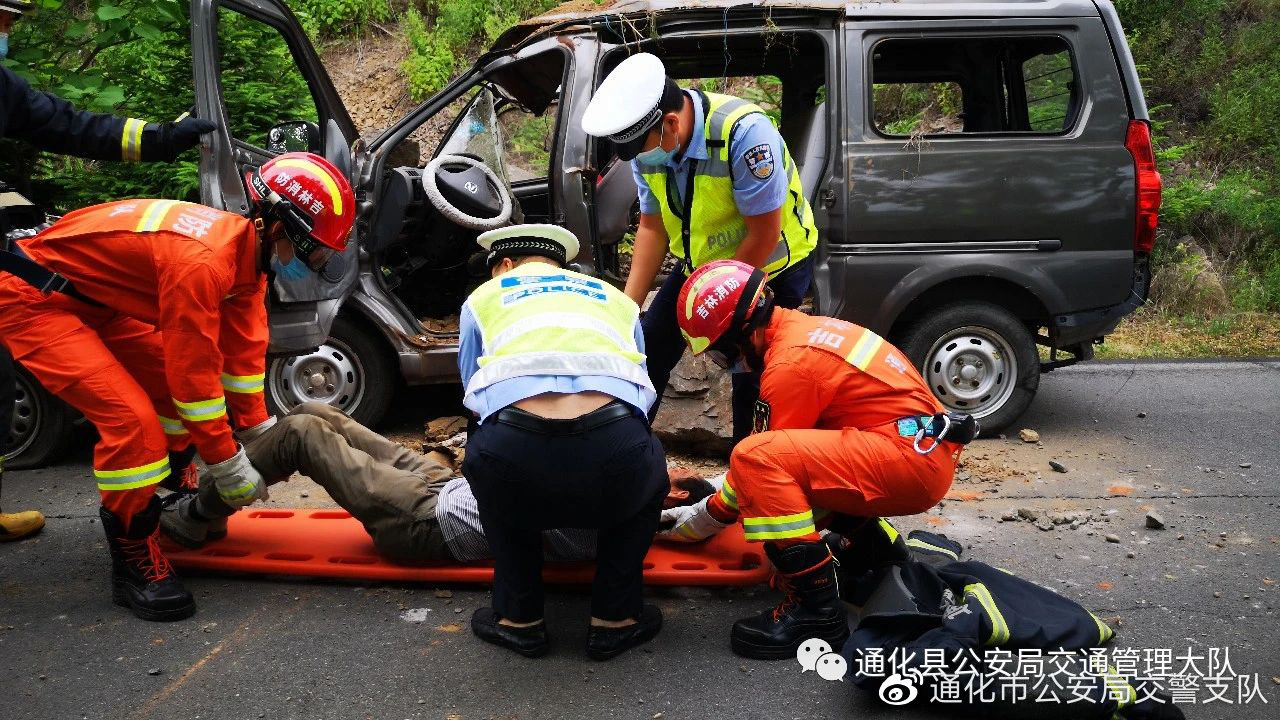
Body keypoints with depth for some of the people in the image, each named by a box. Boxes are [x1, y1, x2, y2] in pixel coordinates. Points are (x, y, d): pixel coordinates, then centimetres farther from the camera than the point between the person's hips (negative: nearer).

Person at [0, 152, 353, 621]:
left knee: (174, 386, 12)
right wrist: (228, 465, -19)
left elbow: (243, 352, 3)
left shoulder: (247, 248, -3)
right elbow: (195, 370, -28)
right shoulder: (203, 260, -33)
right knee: (131, 417, -20)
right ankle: (134, 558, -5)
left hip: (94, 297, 10)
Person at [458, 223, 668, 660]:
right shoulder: (616, 298, 33)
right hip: (615, 448, 1)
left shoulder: (483, 296, 29)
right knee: (646, 477, 37)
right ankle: (615, 619, 32)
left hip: (514, 453, 0)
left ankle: (519, 619, 35)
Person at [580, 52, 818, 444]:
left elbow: (765, 234, -26)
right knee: (649, 347, 4)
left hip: (772, 266, -6)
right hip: (701, 262, 6)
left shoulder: (743, 131, -33)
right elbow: (653, 225, -3)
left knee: (752, 381, -5)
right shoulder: (648, 142, -13)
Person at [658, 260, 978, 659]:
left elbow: (762, 457, -9)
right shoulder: (800, 327, 13)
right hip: (925, 449, 11)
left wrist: (703, 520, 4)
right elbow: (791, 446, 23)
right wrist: (720, 490, 26)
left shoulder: (790, 364, -16)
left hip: (913, 458, -10)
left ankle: (817, 611, -17)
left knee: (758, 459, -23)